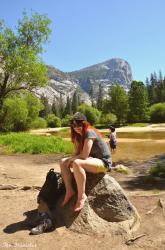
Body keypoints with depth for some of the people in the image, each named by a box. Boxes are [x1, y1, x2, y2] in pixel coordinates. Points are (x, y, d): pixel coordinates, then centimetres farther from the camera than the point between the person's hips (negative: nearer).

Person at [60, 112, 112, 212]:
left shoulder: (89, 132, -20)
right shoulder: (79, 135, 7)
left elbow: (84, 155, -25)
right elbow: (77, 153, 6)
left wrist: (71, 159, -11)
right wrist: (71, 159, -13)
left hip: (103, 162, -9)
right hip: (92, 159, 9)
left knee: (76, 163, -36)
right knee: (63, 162, -1)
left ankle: (82, 195, -23)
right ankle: (69, 191, -4)